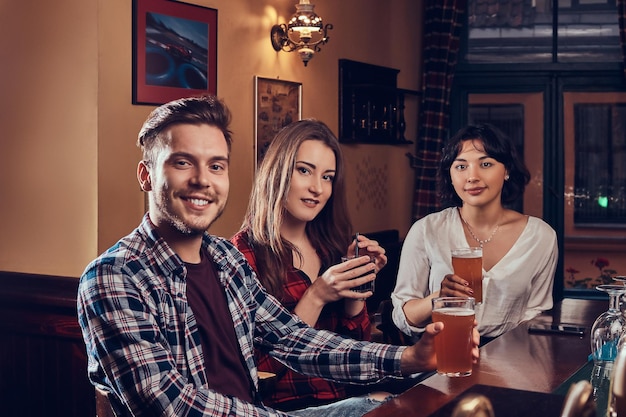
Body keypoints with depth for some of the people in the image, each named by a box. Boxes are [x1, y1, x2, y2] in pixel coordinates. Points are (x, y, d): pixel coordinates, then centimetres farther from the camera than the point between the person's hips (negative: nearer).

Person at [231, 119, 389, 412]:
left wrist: (356, 285, -5)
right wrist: (315, 297, -19)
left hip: (351, 394, 6)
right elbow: (263, 367, -13)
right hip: (290, 404, -6)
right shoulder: (245, 253, -10)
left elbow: (355, 344, 10)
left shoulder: (332, 244, 7)